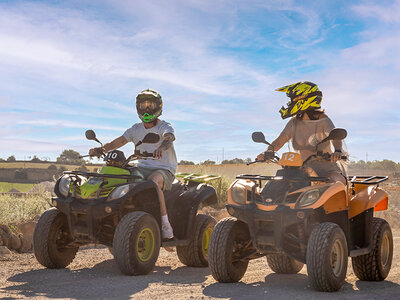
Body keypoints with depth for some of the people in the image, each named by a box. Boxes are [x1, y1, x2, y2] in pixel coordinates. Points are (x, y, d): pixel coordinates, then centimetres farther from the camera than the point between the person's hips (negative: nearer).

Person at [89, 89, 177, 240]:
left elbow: (168, 138, -26)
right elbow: (117, 142, 1)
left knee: (152, 181, -38)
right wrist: (101, 149, -19)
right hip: (142, 168, 5)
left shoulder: (165, 127, -2)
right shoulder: (136, 129, 13)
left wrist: (161, 148, -51)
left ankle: (165, 225, -33)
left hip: (164, 169, -5)